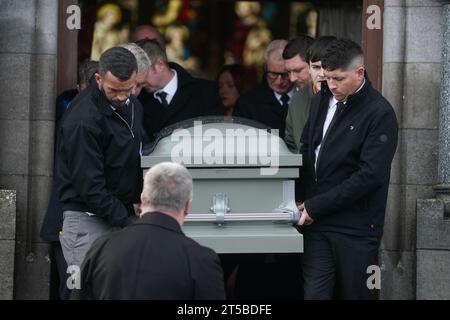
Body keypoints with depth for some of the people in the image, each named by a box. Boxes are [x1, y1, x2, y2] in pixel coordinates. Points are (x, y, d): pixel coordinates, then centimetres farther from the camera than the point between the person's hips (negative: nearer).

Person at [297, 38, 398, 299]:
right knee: (315, 293, -1)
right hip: (317, 223, 5)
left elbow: (370, 175, -16)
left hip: (356, 227, -5)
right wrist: (305, 204, 3)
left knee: (353, 294, 3)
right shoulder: (320, 102, 12)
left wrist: (316, 206, -14)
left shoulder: (380, 114, -9)